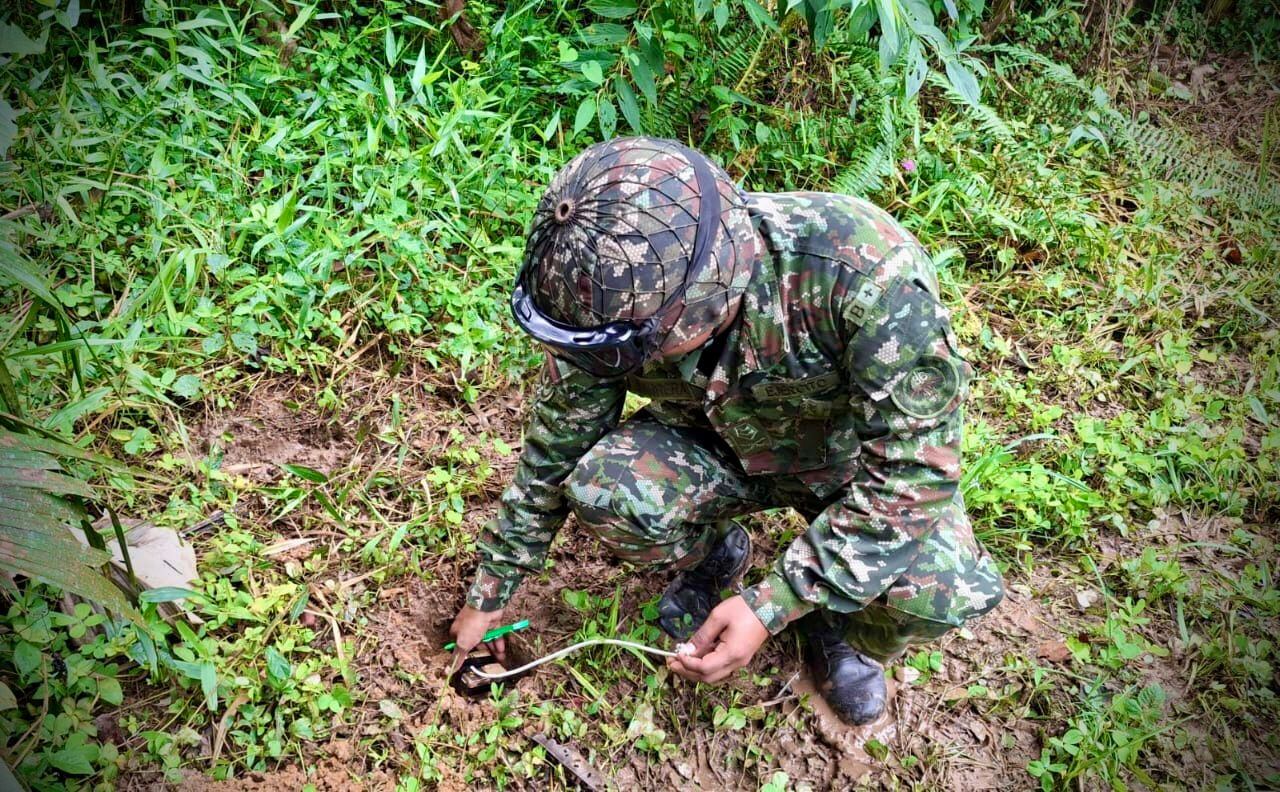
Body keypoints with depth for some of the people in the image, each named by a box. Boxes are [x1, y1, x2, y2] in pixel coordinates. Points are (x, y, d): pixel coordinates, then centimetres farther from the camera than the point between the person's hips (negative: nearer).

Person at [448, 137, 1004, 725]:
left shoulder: (867, 272, -39)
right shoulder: (611, 303, -26)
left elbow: (914, 469, -32)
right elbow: (553, 454, -10)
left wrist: (770, 607, -33)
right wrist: (488, 596, -1)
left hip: (855, 456, -2)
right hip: (718, 444, 2)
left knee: (944, 591, -30)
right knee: (601, 487, -28)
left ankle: (846, 628, 8)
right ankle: (712, 556, 8)